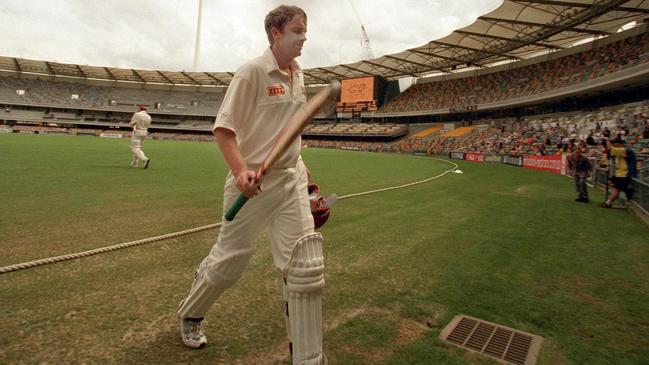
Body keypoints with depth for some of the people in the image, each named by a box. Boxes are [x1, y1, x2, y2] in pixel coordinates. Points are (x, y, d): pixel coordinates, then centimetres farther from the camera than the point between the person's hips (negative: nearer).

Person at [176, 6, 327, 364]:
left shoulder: (298, 75, 12)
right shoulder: (253, 71, -10)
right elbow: (223, 128, -14)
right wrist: (240, 170, -29)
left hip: (290, 179, 6)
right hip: (251, 180, -5)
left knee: (307, 266, -2)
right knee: (230, 260, 10)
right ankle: (190, 314, 44)